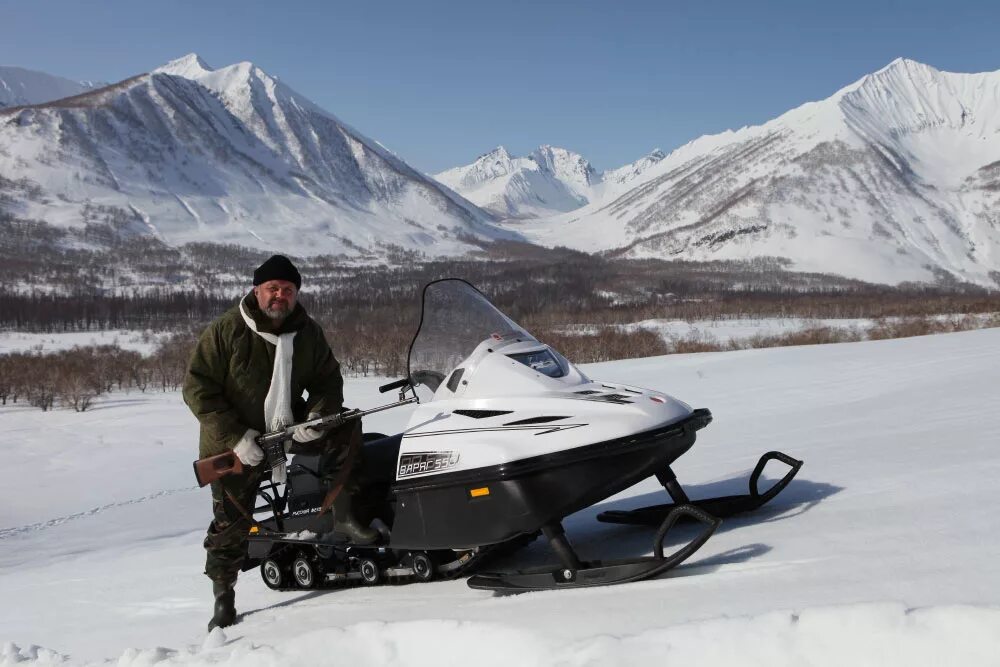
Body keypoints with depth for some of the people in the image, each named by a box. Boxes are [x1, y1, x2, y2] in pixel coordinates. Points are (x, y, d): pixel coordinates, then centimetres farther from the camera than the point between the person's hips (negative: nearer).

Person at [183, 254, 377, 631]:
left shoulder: (308, 333, -3)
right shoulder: (225, 331, -15)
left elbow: (328, 380, 2)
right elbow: (197, 389, -16)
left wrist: (318, 417, -21)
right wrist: (236, 437, -24)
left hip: (290, 427, 3)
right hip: (233, 443, -3)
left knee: (344, 425, -17)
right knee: (231, 523, 0)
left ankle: (343, 515, -12)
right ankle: (223, 598, 19)